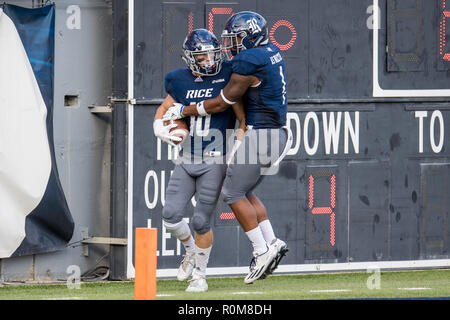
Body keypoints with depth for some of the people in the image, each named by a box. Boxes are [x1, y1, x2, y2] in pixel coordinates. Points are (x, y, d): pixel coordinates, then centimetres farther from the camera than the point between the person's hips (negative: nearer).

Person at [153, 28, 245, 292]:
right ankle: (191, 251, 27)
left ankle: (200, 275, 13)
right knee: (171, 215, -4)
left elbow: (242, 116, -4)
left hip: (214, 161, -4)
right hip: (187, 159, 4)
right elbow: (165, 108, 21)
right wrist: (160, 128, 1)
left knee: (201, 221, -3)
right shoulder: (181, 82, 4)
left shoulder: (227, 76, -7)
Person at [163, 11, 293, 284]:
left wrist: (184, 111, -1)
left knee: (234, 193, -1)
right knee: (244, 191, 17)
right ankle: (271, 242, 9)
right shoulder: (271, 53, 11)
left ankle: (262, 251, -4)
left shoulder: (249, 62, -17)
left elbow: (222, 103, -12)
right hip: (276, 132, 9)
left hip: (260, 134, -9)